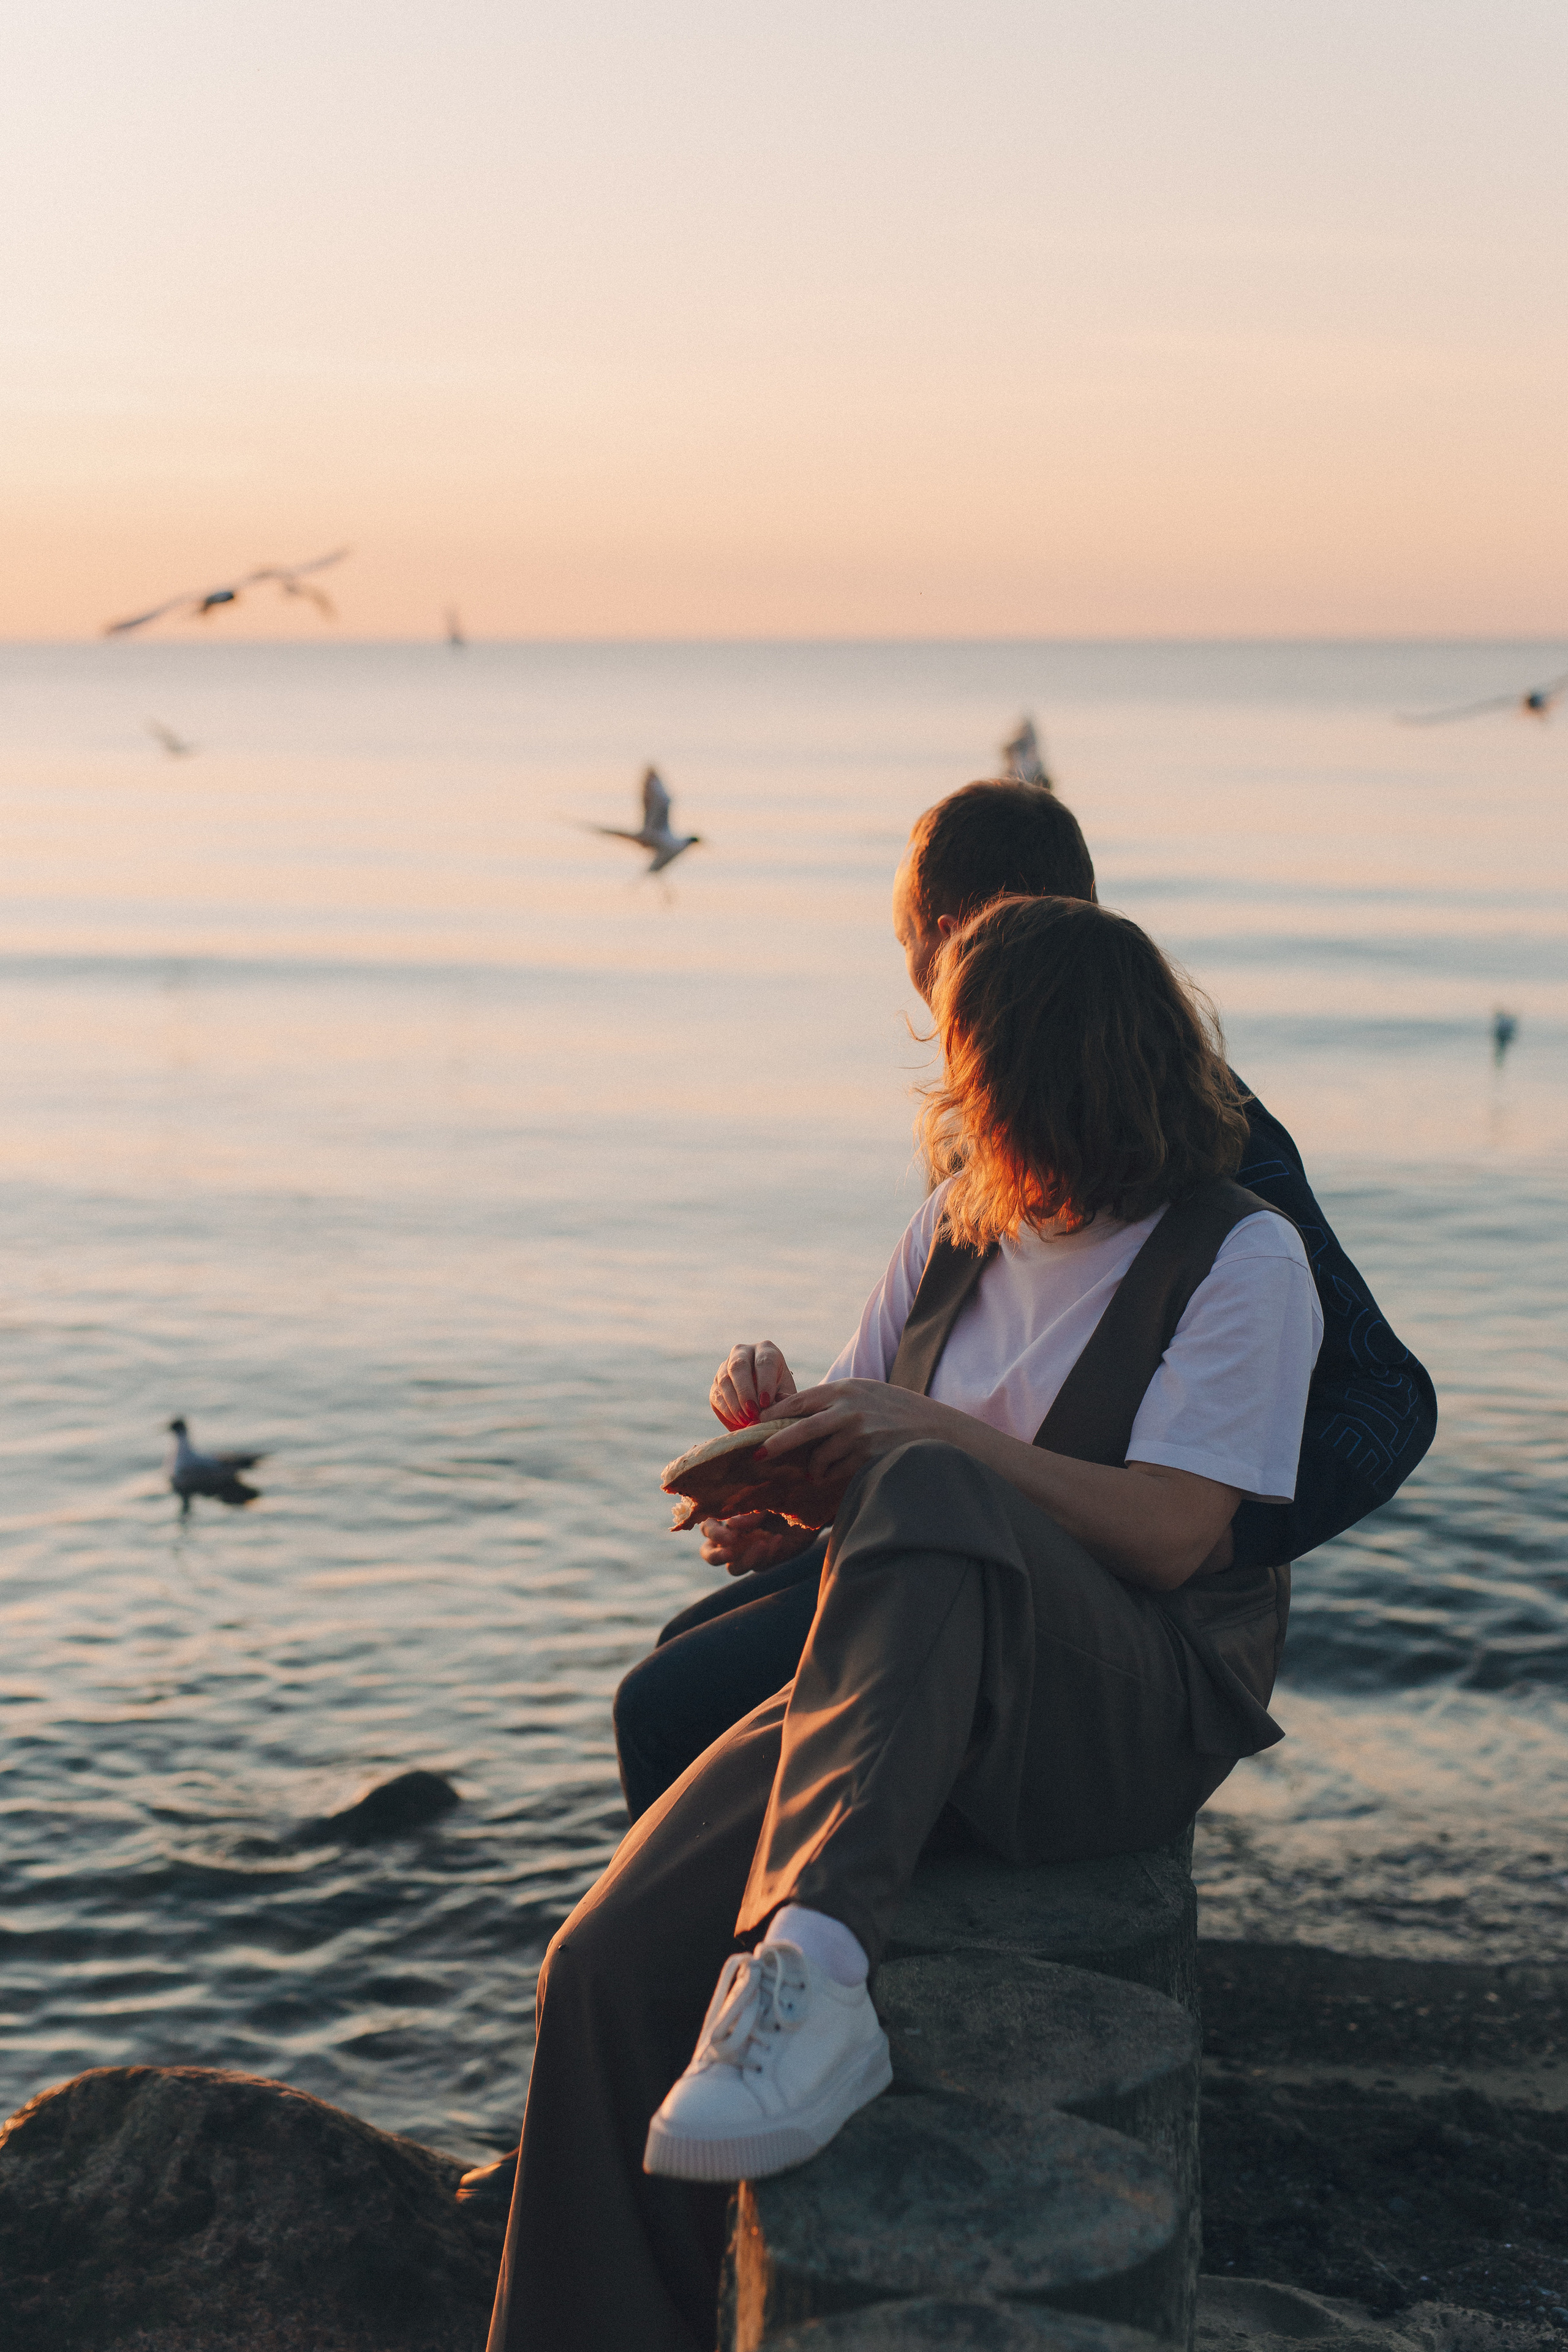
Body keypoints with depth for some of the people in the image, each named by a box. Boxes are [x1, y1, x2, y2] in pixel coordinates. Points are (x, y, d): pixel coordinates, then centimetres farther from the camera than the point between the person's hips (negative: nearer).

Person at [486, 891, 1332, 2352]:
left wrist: (938, 1435, -12)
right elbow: (852, 1467, 24)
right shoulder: (952, 1234, 20)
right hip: (901, 1692, 5)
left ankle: (805, 1963, -51)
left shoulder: (1240, 1259, 1)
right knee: (613, 1965, -21)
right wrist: (784, 1430, 1)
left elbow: (1173, 1533, -9)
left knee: (926, 1498, -38)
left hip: (1136, 1716, -5)